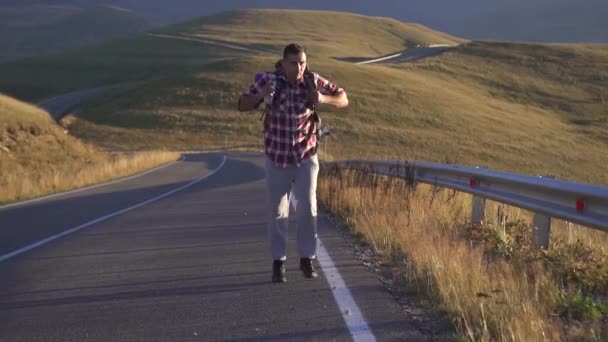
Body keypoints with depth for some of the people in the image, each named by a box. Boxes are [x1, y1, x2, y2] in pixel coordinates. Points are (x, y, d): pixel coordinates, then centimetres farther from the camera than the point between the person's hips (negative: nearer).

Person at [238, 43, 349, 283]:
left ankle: (307, 259, 10)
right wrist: (260, 95, -30)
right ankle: (278, 263, 16)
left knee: (307, 207, -6)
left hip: (306, 157, 0)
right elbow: (242, 105, -9)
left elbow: (343, 100, -4)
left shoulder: (314, 81, -13)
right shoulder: (268, 80, -15)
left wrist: (323, 99, -26)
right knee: (277, 211, 4)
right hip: (277, 157, 0)